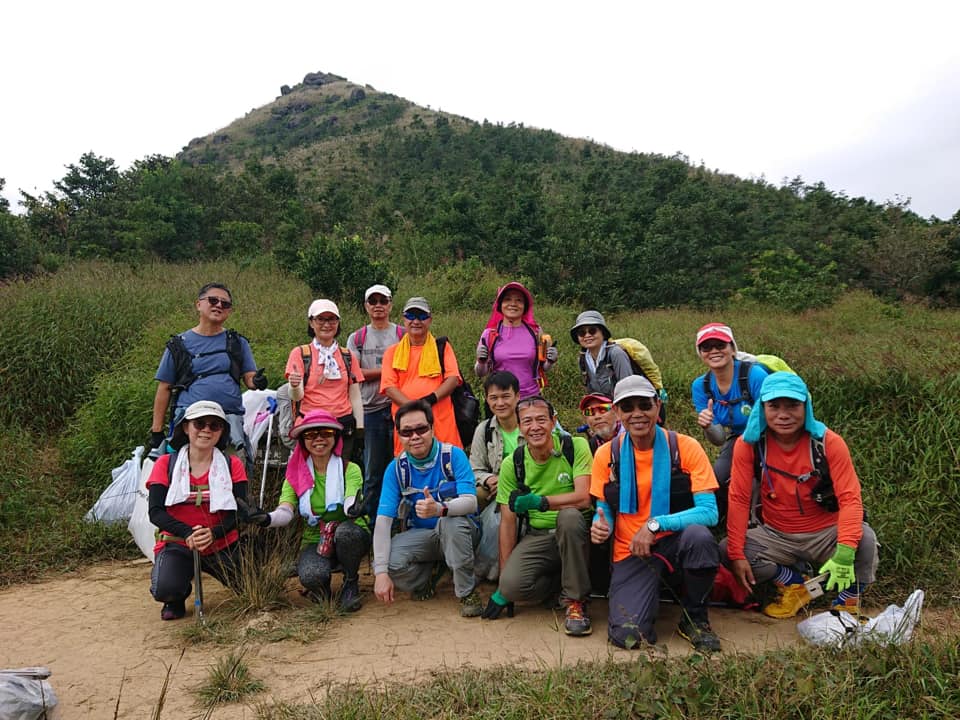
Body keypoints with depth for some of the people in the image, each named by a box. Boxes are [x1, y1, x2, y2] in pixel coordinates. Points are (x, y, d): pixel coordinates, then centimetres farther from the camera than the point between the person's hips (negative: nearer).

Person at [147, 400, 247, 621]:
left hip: (222, 544, 2)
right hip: (177, 543, -1)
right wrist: (188, 533, -26)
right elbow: (155, 511, -9)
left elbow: (239, 511, -6)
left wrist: (213, 533, -26)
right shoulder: (166, 464, 0)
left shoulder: (232, 465, 2)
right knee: (165, 590, -31)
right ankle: (178, 597, 9)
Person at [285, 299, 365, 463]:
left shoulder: (348, 356, 13)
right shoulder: (300, 353, 3)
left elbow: (355, 396, 13)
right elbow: (297, 396, -6)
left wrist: (360, 429, 6)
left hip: (343, 425, 2)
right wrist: (294, 387, -28)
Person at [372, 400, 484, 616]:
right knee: (389, 561, -27)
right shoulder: (396, 468, -7)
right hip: (420, 535, 3)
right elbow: (383, 520, -14)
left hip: (460, 533, -3)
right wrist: (381, 572, -26)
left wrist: (440, 509, -48)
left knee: (452, 521, -37)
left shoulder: (453, 456, -13)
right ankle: (430, 573, 8)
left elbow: (470, 502, -25)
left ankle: (468, 592, -16)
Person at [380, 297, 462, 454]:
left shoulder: (442, 347, 12)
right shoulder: (392, 352, 12)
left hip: (441, 422, 0)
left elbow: (453, 379, 2)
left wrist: (431, 398, -15)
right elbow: (389, 387, 2)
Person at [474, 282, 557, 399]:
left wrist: (550, 361, -9)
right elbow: (480, 373, 4)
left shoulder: (535, 332, 0)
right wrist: (481, 362, -16)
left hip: (531, 397, 1)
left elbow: (542, 367, 11)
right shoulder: (489, 334, -2)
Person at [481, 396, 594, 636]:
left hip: (573, 532, -1)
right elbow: (508, 522, 1)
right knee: (511, 584, -25)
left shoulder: (575, 447, -9)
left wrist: (539, 501, -32)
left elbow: (583, 498, -20)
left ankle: (576, 600, -15)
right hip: (537, 536, 2)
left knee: (568, 515, -36)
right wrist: (502, 585, 0)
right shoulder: (512, 464, -1)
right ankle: (557, 580, 10)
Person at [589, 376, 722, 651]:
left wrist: (656, 524, -25)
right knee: (626, 635, -24)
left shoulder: (685, 447, -8)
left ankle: (695, 618, -6)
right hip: (631, 553, 0)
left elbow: (709, 512, -14)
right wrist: (601, 525, -15)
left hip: (676, 543, 1)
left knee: (698, 535, -36)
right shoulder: (606, 455, -1)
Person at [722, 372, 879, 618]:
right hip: (776, 537, 2)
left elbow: (850, 498, -20)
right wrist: (736, 554, -19)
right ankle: (793, 585, 6)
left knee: (864, 538, -31)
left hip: (824, 535, -1)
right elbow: (739, 499, -11)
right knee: (726, 550, -21)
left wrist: (845, 553, -34)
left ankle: (848, 601, 1)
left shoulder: (828, 442, -15)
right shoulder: (749, 444, -13)